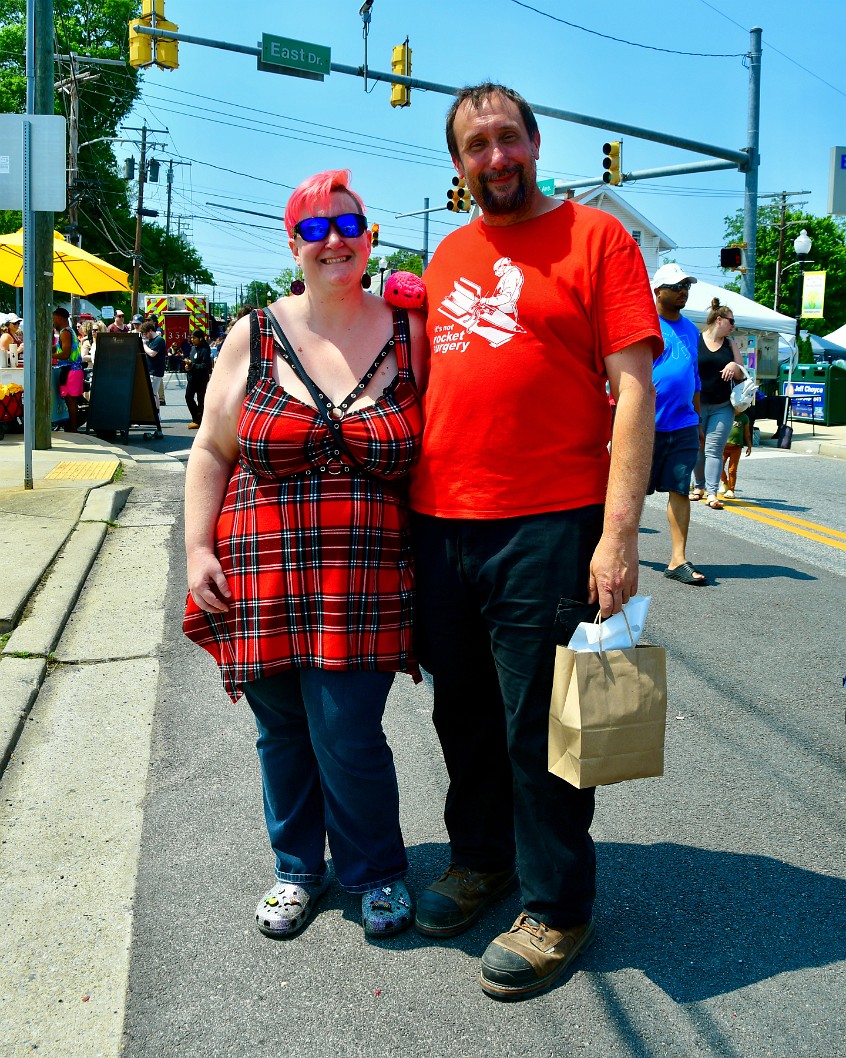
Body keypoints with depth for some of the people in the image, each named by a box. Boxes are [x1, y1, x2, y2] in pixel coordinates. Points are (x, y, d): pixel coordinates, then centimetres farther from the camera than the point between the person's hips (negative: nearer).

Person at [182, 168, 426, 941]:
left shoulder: (409, 334, 4)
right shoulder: (254, 337, 5)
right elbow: (212, 452, 9)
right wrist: (199, 549, 1)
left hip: (364, 581, -2)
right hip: (263, 576, 2)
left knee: (347, 736, -4)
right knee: (283, 733, 11)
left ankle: (377, 872, 22)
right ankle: (298, 870, 34)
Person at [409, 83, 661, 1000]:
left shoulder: (595, 237, -3)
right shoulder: (449, 255, 15)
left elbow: (634, 388, -9)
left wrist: (619, 534, -17)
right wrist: (409, 508, 14)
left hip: (546, 533, -5)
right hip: (438, 524, 6)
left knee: (537, 729, 4)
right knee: (463, 715, 17)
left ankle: (555, 908, 23)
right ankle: (479, 859, 39)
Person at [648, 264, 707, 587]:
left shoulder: (690, 329, 16)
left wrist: (697, 422, 21)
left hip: (684, 426, 5)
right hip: (649, 424, -5)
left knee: (680, 491, 1)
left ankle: (678, 560, 3)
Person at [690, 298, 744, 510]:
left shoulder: (730, 345, 10)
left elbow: (741, 375, 15)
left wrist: (735, 367, -9)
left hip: (723, 407, 2)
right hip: (696, 405, -2)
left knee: (714, 450, -6)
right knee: (697, 448, 7)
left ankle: (712, 492, -10)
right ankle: (698, 486, 24)